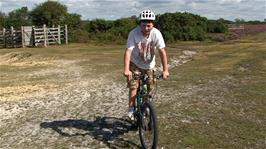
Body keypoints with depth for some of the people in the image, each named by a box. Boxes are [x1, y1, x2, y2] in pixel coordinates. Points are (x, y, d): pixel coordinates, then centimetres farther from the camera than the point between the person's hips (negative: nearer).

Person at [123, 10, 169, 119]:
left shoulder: (156, 33, -23)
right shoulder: (133, 33, -27)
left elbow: (162, 52, -25)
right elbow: (128, 51, -33)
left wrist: (165, 70, -31)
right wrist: (126, 69, -43)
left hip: (149, 65, 2)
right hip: (135, 64, -2)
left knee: (148, 89, 9)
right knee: (133, 86, -14)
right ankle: (131, 110, -1)